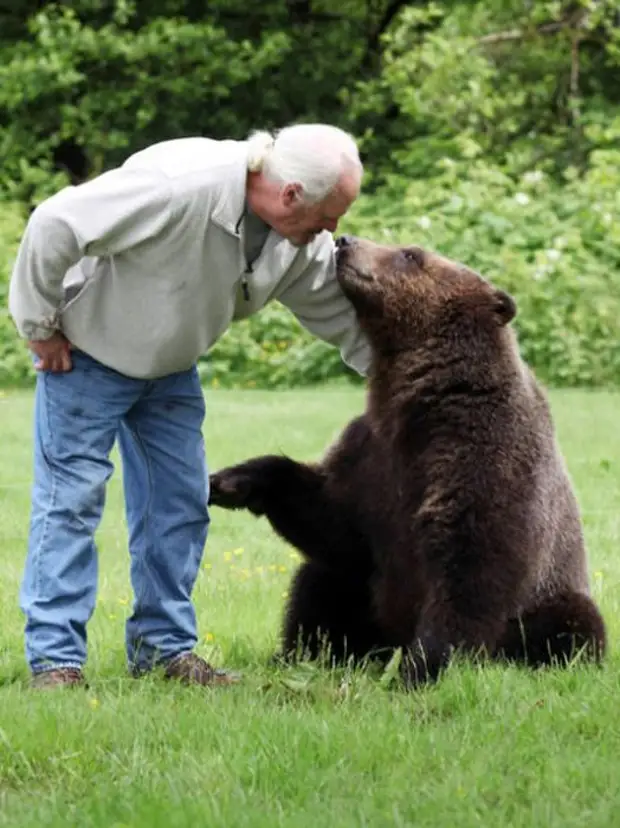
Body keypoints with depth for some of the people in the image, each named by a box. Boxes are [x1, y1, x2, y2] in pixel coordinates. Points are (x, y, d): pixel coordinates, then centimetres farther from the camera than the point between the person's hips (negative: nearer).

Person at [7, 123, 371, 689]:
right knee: (71, 497, -7)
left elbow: (343, 313, 0)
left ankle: (164, 647, 16)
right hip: (86, 354, -7)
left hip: (170, 367, 7)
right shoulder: (178, 188, -37)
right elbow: (54, 226, -33)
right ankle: (55, 658, -4)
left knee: (180, 501, 7)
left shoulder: (303, 243, -13)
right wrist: (40, 328, -22)